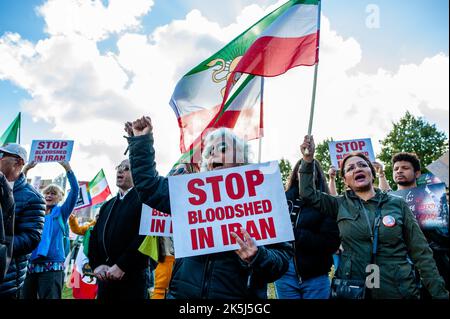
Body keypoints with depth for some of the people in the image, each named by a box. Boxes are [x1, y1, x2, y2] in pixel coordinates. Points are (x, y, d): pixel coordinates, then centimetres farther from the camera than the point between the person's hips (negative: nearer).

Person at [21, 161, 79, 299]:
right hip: (29, 263, 4)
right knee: (26, 297, 8)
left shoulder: (61, 212, 9)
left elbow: (75, 190, -4)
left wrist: (67, 168, -12)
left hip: (52, 264, -3)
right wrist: (26, 169, 1)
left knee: (49, 297, -3)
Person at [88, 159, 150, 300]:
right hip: (105, 276, 6)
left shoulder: (144, 200, -6)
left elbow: (144, 236, -18)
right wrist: (96, 265, -2)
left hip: (132, 276, -6)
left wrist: (121, 266, -19)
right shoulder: (107, 205, 19)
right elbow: (95, 236, 12)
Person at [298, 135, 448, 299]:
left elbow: (421, 254, 1)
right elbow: (308, 193, -3)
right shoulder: (341, 205, 3)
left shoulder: (398, 204, 1)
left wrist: (440, 293, -2)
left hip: (399, 291, 0)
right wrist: (308, 160, -12)